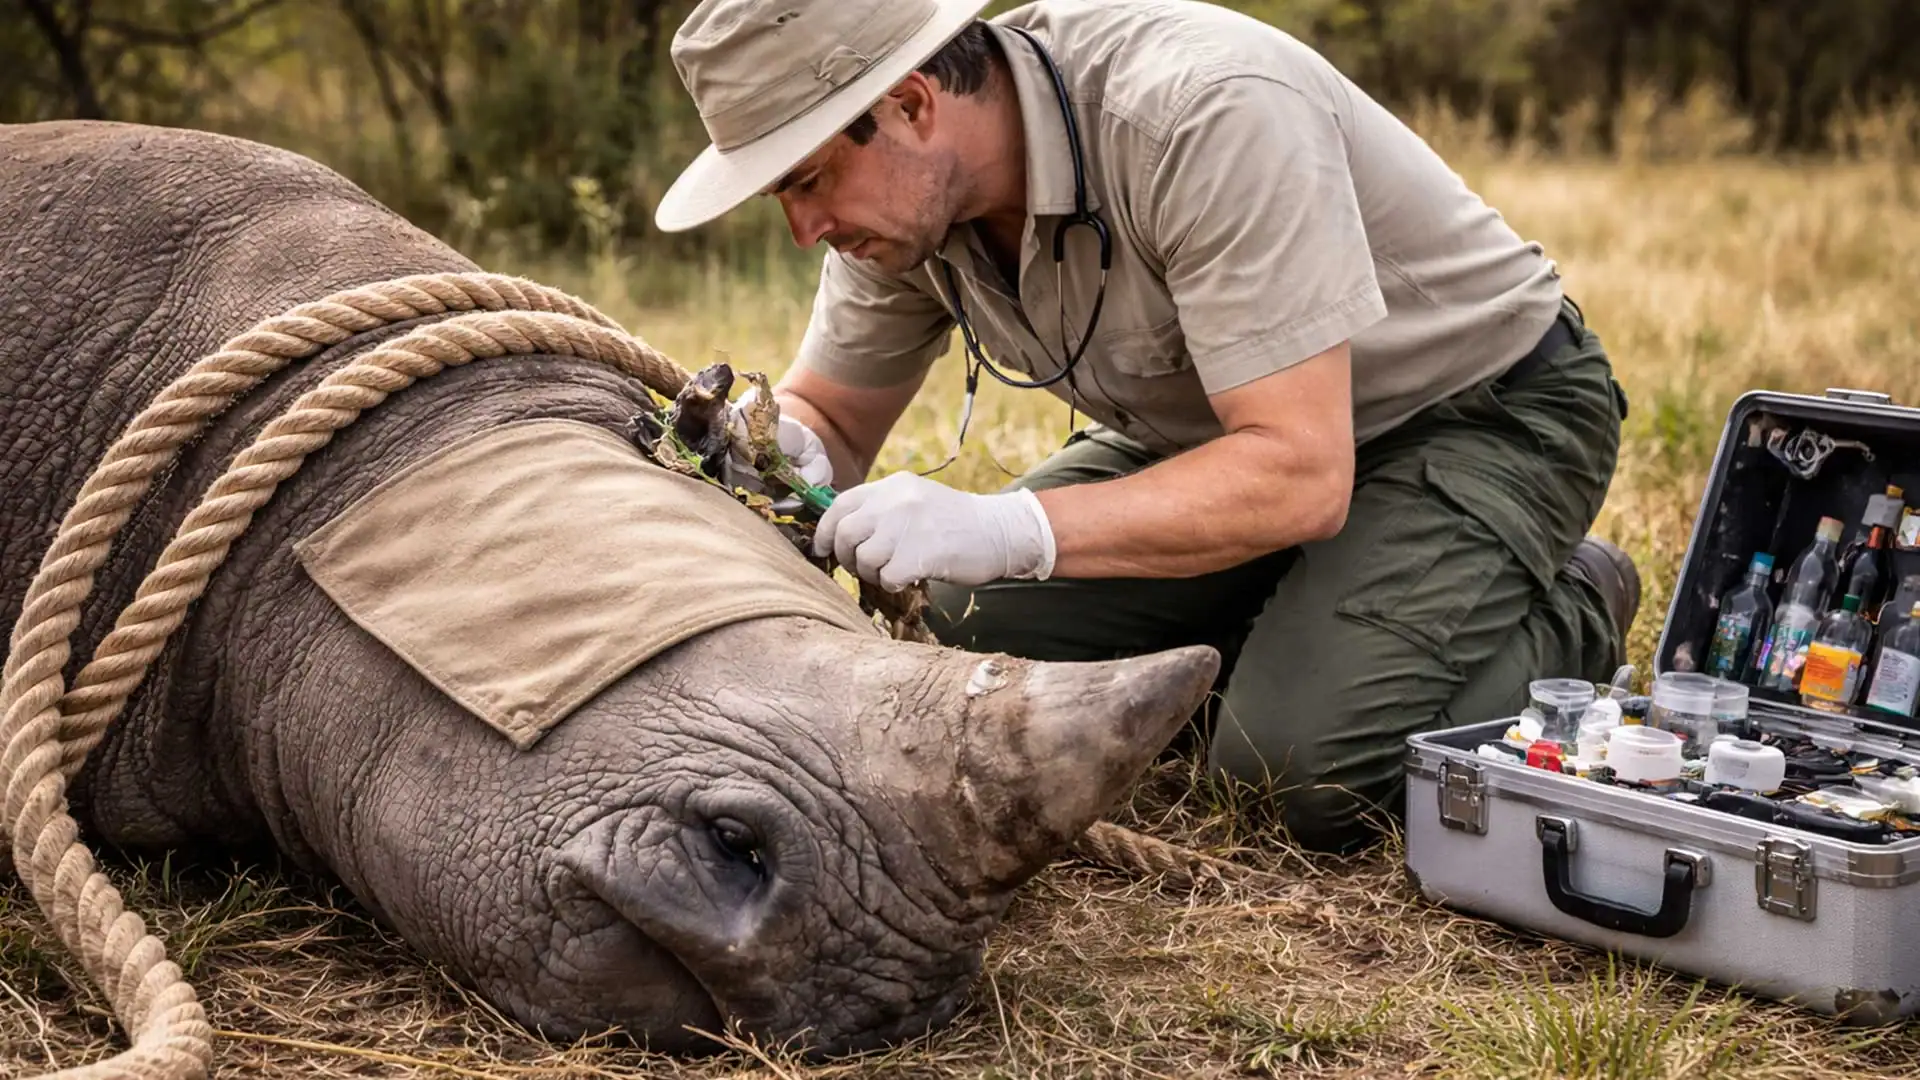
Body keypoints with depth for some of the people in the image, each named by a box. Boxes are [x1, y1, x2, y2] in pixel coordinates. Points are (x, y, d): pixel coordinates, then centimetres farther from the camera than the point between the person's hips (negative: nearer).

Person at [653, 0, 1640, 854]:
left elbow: (1299, 473, -37)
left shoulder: (1205, 116, -35)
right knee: (979, 626, -10)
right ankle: (1300, 634, 12)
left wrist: (1004, 529, -45)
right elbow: (830, 414, 3)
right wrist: (781, 451, -23)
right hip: (1226, 420, 7)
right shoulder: (909, 187, -12)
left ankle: (1569, 617, 3)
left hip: (1482, 406, -7)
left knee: (1302, 762, -26)